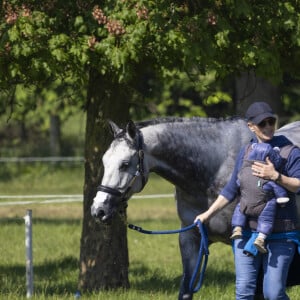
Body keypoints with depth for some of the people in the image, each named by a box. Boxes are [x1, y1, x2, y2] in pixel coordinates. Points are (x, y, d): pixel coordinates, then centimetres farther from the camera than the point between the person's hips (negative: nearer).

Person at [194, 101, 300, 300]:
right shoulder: (246, 152, 11)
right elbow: (231, 189, 17)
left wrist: (276, 176, -24)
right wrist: (209, 214, 13)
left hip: (279, 235, -4)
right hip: (247, 230, 4)